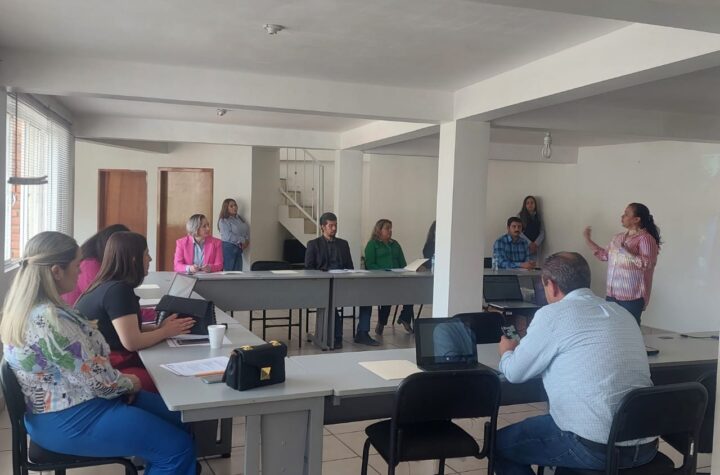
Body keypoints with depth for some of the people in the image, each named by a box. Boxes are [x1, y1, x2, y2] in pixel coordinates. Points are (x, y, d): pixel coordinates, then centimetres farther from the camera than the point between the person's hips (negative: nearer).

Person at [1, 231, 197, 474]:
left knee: (177, 416, 13)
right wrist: (129, 382, -4)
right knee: (178, 446, -8)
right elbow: (98, 380, -24)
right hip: (69, 421, -10)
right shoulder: (50, 319, -29)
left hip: (67, 404, 10)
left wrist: (121, 379, 3)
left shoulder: (30, 307, 3)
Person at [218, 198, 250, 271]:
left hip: (238, 249, 7)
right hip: (228, 248, -7)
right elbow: (228, 236, -15)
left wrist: (247, 240, -4)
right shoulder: (223, 221, -5)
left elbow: (247, 230, 15)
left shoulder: (239, 219, 18)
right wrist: (243, 240, -11)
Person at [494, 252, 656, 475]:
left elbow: (515, 373, 0)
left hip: (595, 447, -7)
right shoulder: (622, 313, 11)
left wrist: (506, 352, 23)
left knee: (500, 443, 15)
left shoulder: (552, 314, -9)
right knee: (542, 425, 32)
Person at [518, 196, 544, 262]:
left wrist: (536, 243, -9)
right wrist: (529, 243, -13)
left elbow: (542, 232, 7)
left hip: (535, 248, 3)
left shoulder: (538, 216, 13)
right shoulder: (520, 216, 3)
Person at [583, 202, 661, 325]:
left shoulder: (645, 238, -10)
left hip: (632, 296, -7)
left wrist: (625, 250, -23)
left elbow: (647, 264, -20)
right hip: (612, 294, 7)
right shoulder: (618, 237, 14)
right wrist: (588, 240, 18)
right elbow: (604, 255, 21)